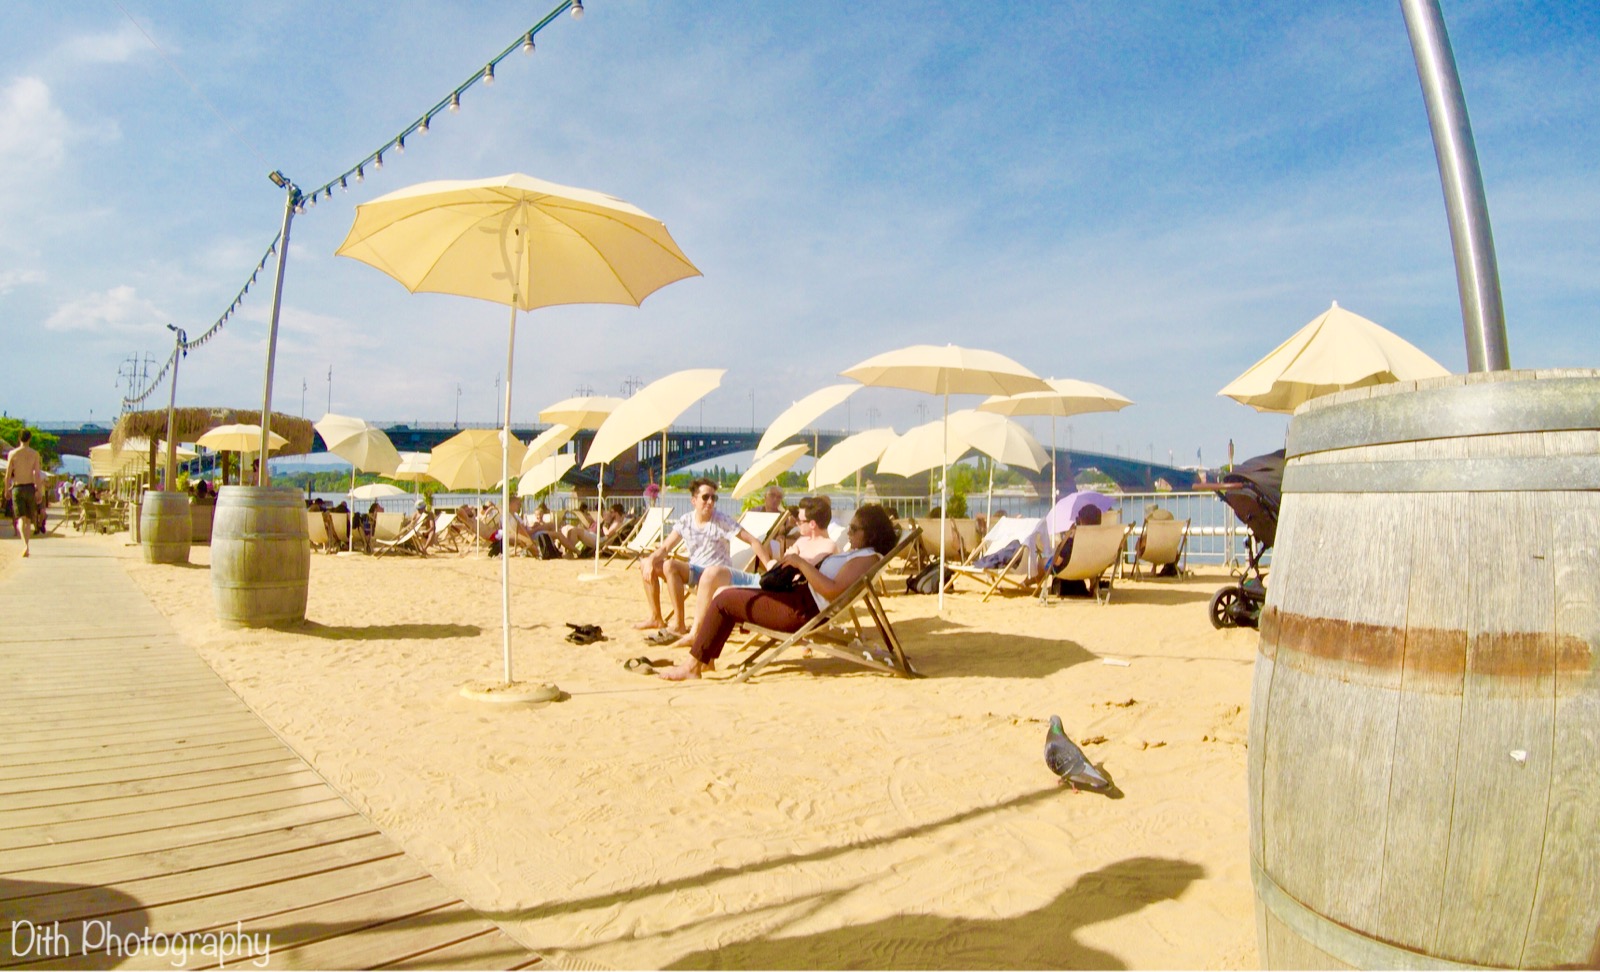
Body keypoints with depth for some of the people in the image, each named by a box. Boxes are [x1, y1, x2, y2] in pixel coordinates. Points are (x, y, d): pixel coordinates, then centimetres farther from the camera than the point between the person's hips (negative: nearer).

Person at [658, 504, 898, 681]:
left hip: (802, 612, -11)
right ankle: (707, 659, 18)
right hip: (800, 597, 11)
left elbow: (832, 591, -31)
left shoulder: (867, 558, -18)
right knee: (727, 594, 18)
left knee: (723, 601, -7)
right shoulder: (859, 554, 14)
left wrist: (802, 563, -22)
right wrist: (802, 566, 2)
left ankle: (692, 666, 2)